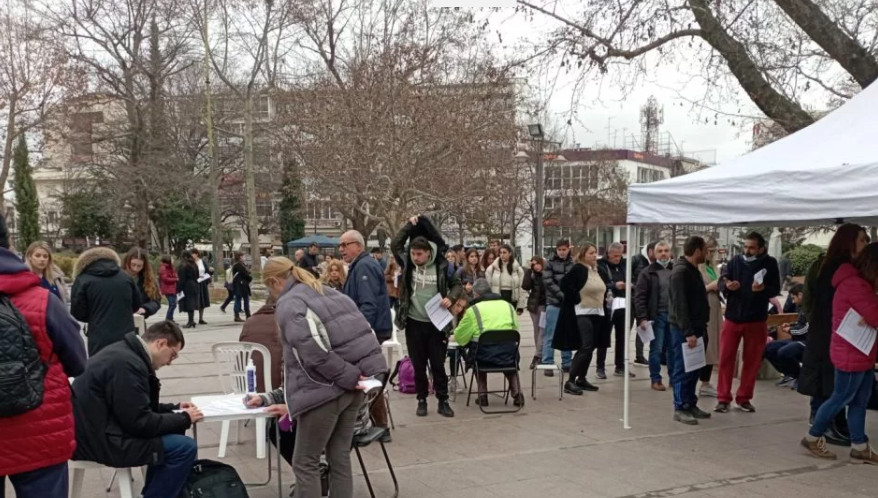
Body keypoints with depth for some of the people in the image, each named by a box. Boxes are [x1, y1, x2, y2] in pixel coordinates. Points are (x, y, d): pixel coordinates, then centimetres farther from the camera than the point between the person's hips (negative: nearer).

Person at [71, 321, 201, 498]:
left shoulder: (126, 353, 10)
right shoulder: (127, 363, -22)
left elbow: (137, 407, 21)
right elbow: (140, 423, -22)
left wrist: (174, 408, 13)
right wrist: (184, 418, -10)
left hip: (96, 433, 11)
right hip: (100, 441, -11)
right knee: (185, 447, -16)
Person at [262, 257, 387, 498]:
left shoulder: (289, 304, -7)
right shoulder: (330, 293, 18)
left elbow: (313, 352, -21)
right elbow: (363, 333, 16)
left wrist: (348, 377, -14)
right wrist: (354, 376, 10)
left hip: (325, 389, -8)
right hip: (353, 384, 8)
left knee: (305, 462, 5)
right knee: (340, 457, 15)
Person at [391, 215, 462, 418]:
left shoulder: (442, 266, -6)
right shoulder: (407, 264, -1)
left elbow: (457, 284, 4)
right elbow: (395, 244, -5)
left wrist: (451, 298, -15)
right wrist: (410, 225, -6)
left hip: (435, 323, -1)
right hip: (413, 323, 1)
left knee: (438, 364, 7)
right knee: (418, 365, 10)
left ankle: (443, 401, 17)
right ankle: (421, 400, 22)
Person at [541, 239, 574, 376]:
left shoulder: (574, 264, 3)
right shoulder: (550, 264, 1)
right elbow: (549, 282, -7)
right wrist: (562, 295, -16)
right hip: (554, 303, -2)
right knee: (550, 335, 0)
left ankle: (567, 363, 19)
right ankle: (547, 364, 4)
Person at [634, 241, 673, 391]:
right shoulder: (648, 272, -1)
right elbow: (639, 297, -5)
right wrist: (642, 318, -12)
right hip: (656, 316, -3)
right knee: (656, 349, 2)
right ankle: (655, 379, 10)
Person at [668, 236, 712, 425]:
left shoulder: (693, 270, 15)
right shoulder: (680, 272, -16)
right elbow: (679, 305, -22)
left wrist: (700, 329, 16)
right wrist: (688, 332, -25)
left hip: (696, 327, 10)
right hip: (684, 330, -10)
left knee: (694, 369, 14)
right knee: (683, 370, -3)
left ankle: (691, 404, 22)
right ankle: (680, 408, 3)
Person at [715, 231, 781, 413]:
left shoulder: (770, 263, -2)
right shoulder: (735, 261, -1)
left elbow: (776, 290, -4)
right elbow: (721, 283, -3)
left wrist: (763, 288, -26)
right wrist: (727, 286, -26)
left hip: (756, 320, 0)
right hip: (732, 318, 0)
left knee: (752, 360, 7)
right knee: (726, 358, 1)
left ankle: (744, 398, 20)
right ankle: (723, 398, 9)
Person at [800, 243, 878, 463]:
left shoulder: (859, 283, 14)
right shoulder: (855, 284, -21)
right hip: (851, 355, -10)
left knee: (860, 402, 11)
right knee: (841, 399, 1)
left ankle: (860, 447, 17)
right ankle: (813, 438, 14)